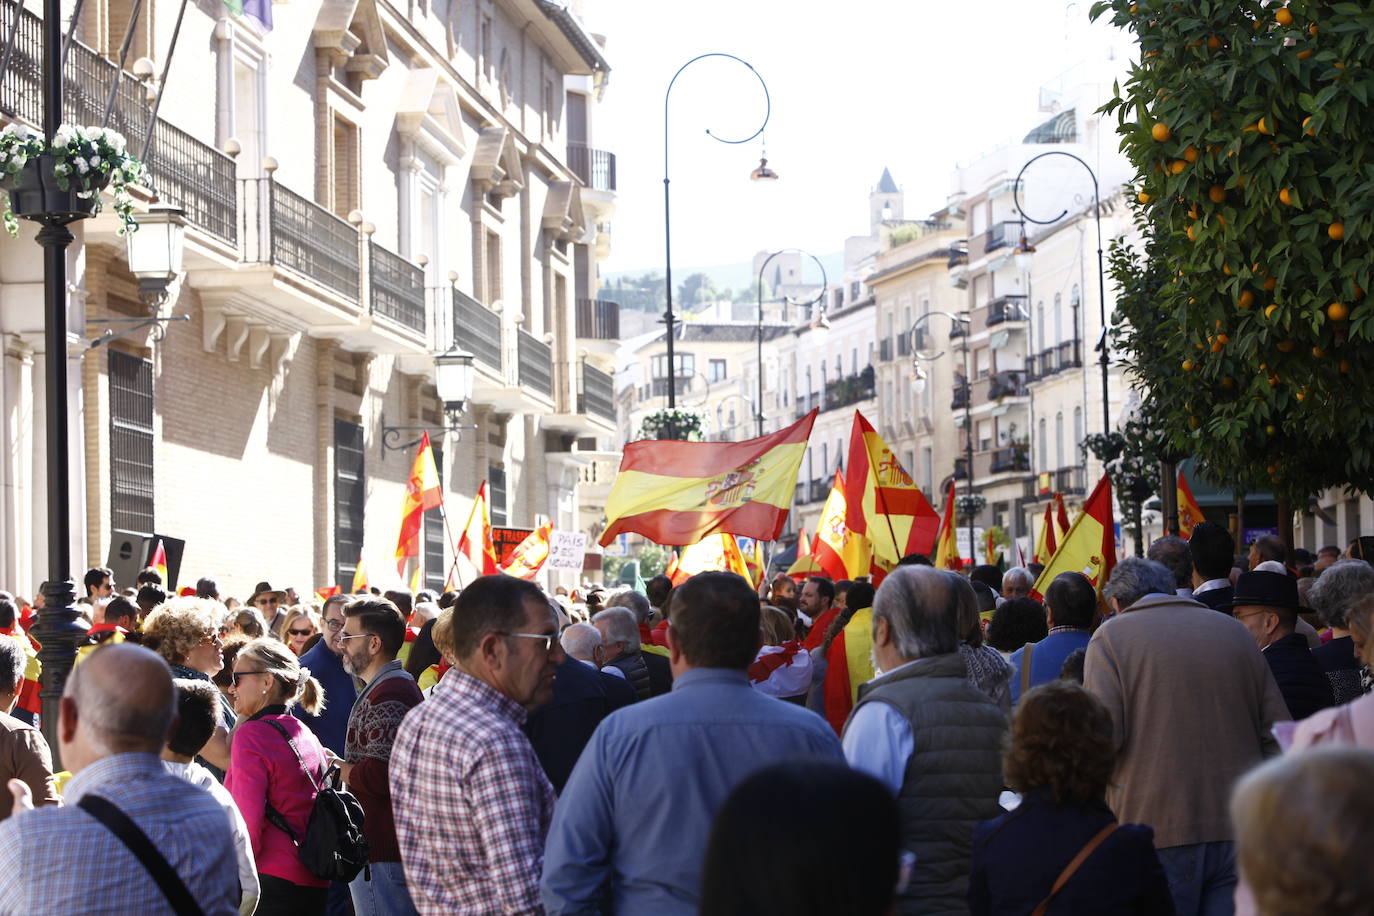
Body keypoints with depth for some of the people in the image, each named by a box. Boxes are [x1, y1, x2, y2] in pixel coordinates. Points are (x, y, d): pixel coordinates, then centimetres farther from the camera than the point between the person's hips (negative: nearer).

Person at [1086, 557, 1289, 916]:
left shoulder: (1111, 637, 0)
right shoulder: (1235, 632, 13)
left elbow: (1101, 735, -12)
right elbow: (1279, 735, 11)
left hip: (1157, 835, -4)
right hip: (1237, 831, 4)